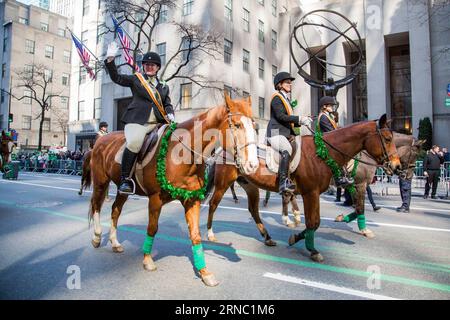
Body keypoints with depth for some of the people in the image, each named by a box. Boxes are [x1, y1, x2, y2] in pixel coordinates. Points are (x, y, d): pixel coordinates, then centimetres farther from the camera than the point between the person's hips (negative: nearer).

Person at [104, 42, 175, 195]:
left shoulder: (164, 86, 25)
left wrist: (170, 114, 0)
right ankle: (125, 179, -19)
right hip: (138, 120, -4)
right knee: (134, 142, -32)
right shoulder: (136, 79, 16)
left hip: (158, 123, 4)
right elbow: (116, 78, 8)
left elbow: (167, 104, 21)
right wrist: (110, 60, -5)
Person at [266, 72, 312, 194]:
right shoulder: (277, 97, -1)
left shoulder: (286, 99, 27)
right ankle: (283, 182, -41)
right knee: (287, 150, -33)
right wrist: (299, 119, -15)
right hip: (276, 133, -11)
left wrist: (302, 122, 10)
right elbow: (280, 116, -16)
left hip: (286, 134, 11)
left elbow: (290, 121, 25)